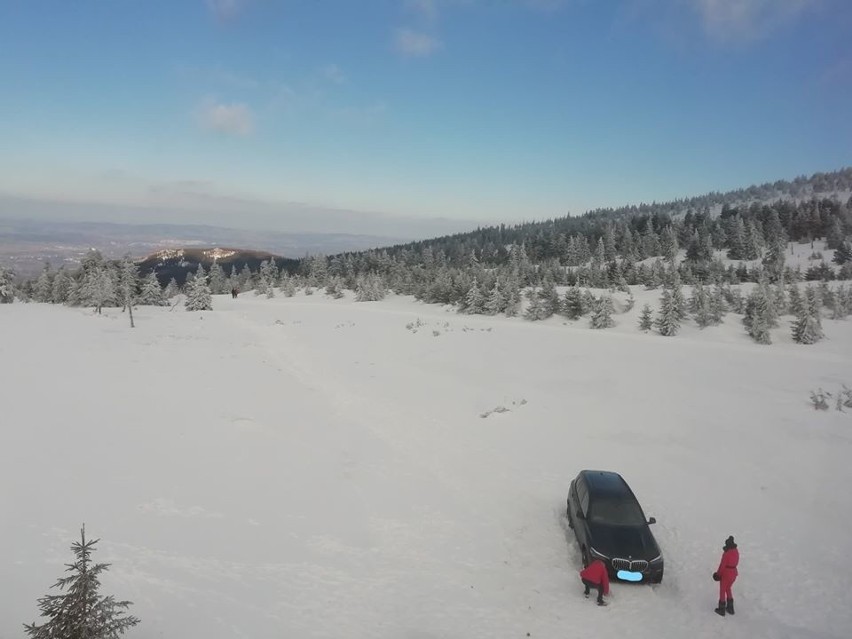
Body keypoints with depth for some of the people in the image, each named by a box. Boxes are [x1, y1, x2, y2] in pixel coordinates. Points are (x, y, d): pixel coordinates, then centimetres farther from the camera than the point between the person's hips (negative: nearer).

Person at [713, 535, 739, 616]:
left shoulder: (726, 553, -25)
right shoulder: (736, 552, -3)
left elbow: (722, 565, -19)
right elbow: (736, 562, 6)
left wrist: (718, 574, -5)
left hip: (725, 574, -7)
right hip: (733, 572, 7)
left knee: (722, 591, 11)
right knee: (728, 589, 26)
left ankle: (722, 610, 21)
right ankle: (730, 608, 33)